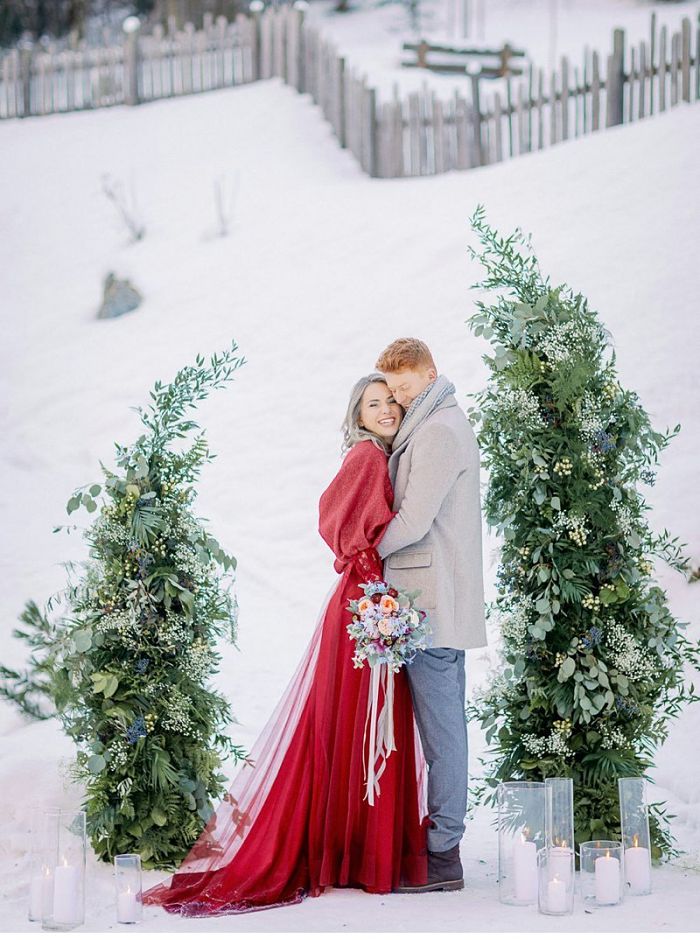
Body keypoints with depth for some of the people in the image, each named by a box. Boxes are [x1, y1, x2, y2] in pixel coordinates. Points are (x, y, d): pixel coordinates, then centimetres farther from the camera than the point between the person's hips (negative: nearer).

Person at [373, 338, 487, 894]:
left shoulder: (438, 431, -13)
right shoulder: (446, 423, 20)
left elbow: (414, 521, -18)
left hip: (430, 600, -11)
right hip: (441, 599, 11)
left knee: (440, 726, -7)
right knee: (444, 722, 11)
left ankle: (442, 854, -5)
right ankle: (443, 841, 16)